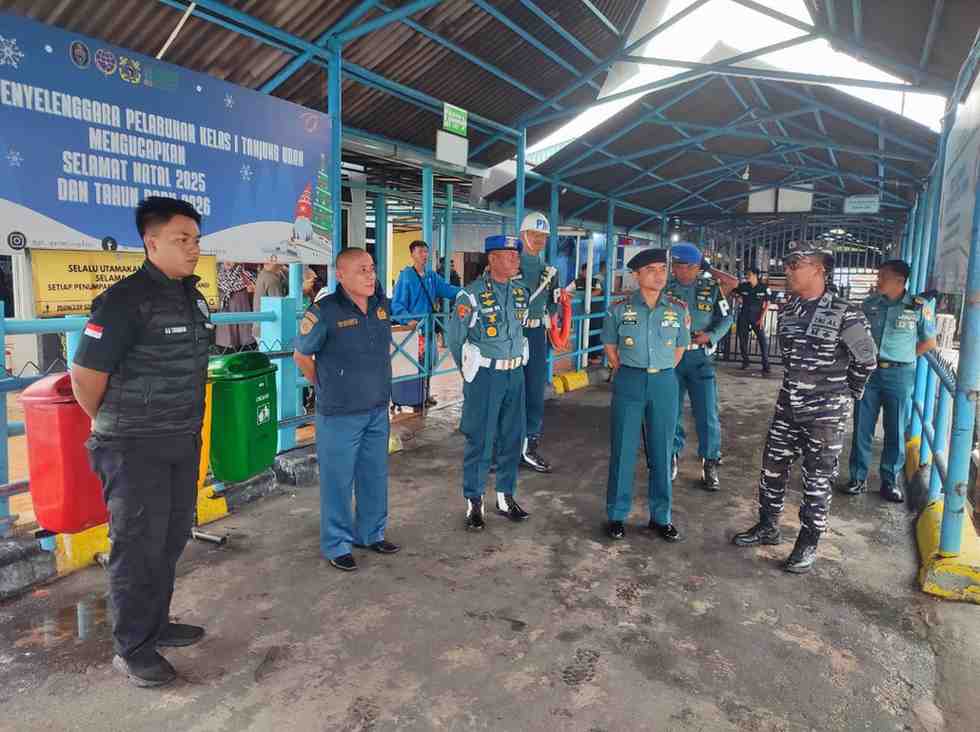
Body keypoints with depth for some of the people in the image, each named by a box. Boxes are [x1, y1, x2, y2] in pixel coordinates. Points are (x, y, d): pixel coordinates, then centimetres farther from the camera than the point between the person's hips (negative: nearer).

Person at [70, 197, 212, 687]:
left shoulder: (192, 296, 7)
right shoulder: (125, 300, -18)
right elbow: (86, 376, -14)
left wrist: (187, 424, 17)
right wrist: (111, 428, 1)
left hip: (183, 442, 8)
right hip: (135, 448, -7)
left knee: (172, 537, 17)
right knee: (138, 546, 4)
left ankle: (156, 624, 35)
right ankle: (132, 648, 20)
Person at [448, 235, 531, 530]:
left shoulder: (521, 292, 6)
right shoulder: (472, 294, -11)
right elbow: (454, 337, -3)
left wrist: (515, 362, 15)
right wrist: (470, 370, 6)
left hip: (515, 373, 6)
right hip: (485, 375, -5)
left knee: (512, 438, 11)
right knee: (479, 440, 0)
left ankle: (506, 496, 26)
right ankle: (474, 503, 12)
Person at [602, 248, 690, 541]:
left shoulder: (679, 309, 2)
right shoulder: (621, 309, -2)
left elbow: (680, 348, 14)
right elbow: (610, 347, 10)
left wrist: (662, 374, 10)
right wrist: (626, 374, 7)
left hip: (665, 383, 2)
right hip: (629, 383, -1)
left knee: (661, 451, 9)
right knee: (622, 449, 4)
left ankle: (660, 516, 23)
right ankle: (617, 514, 17)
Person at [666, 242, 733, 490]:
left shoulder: (711, 287, -2)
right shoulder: (665, 288, 0)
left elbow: (726, 318, 5)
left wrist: (710, 336, -12)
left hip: (700, 357, -1)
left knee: (707, 413, -1)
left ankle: (710, 463, 14)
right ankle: (672, 455, 28)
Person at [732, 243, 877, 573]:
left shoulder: (844, 314, -14)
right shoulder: (787, 310, 4)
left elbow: (866, 358, -4)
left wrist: (846, 391, 5)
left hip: (825, 413, -6)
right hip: (788, 406, 6)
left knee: (818, 480, 5)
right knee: (772, 467, 13)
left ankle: (808, 544, 18)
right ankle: (768, 527, 30)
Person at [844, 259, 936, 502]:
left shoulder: (919, 306, -5)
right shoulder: (869, 304, 2)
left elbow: (929, 342, 6)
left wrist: (902, 357, 2)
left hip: (900, 375, -2)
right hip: (868, 372, 2)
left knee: (896, 431, 8)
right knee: (862, 429, 5)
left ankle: (891, 481, 21)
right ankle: (858, 478, 16)